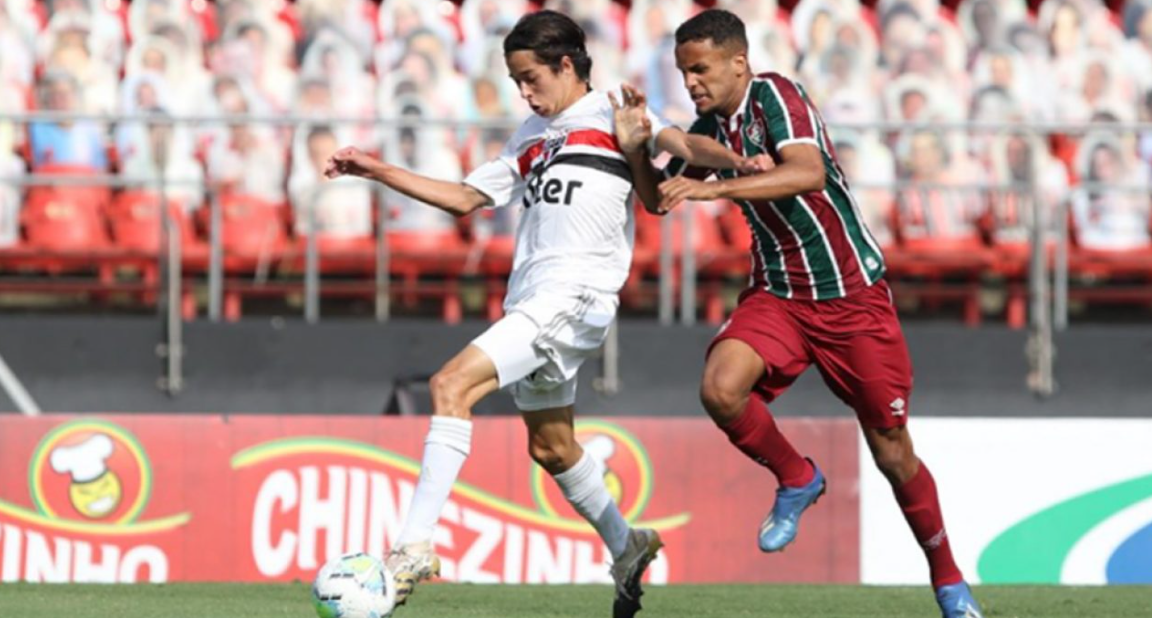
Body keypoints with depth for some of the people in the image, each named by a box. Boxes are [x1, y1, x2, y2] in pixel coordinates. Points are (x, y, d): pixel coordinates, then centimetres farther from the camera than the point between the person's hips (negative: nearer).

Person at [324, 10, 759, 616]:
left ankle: (414, 546, -25)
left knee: (452, 385, -21)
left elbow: (681, 143, -14)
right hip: (530, 302, 9)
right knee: (550, 447, 16)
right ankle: (626, 548, 36)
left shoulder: (613, 113, 1)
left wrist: (738, 161, -34)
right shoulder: (531, 137, 22)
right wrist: (380, 172, 21)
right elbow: (464, 198, 26)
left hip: (575, 295, -9)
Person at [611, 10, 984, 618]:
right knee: (720, 389, -24)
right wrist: (635, 149, -3)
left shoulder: (775, 96, -16)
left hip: (853, 296, -5)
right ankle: (796, 479, 3)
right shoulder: (707, 130, 3)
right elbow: (658, 201, 17)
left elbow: (808, 172, -34)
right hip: (777, 294, 5)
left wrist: (714, 188, -40)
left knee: (893, 453, 0)